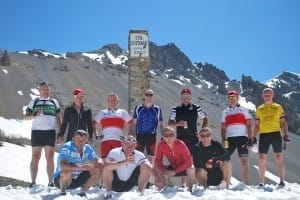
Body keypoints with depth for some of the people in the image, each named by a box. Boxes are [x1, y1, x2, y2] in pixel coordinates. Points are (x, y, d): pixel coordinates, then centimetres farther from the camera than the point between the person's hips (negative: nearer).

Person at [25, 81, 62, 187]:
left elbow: (58, 119, 14)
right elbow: (26, 116, 7)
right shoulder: (34, 101, 11)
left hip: (50, 132, 1)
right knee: (35, 157, -1)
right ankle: (33, 182, 1)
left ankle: (50, 181, 3)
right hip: (37, 131, -1)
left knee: (50, 157, 0)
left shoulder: (54, 102, 15)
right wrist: (35, 115, -13)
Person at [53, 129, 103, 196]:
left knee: (98, 170, -9)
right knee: (67, 172, -37)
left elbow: (97, 160, 3)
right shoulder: (66, 147, -22)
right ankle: (62, 192, -9)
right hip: (60, 180, -5)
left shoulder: (87, 149, -4)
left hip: (78, 180, 5)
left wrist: (99, 162, -24)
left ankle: (83, 191, 4)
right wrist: (81, 167, -48)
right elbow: (62, 166, -36)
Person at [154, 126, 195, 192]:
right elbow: (158, 160, -9)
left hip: (184, 168, -4)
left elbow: (188, 160, -26)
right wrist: (165, 170, -27)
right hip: (172, 167, 4)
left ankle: (190, 189, -14)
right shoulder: (161, 145, -17)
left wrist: (175, 172, -31)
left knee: (191, 170, -36)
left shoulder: (180, 144, -26)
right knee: (156, 169, -14)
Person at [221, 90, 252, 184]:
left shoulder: (244, 110, 11)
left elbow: (249, 125, 6)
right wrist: (223, 139, 3)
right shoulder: (225, 112, 18)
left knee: (244, 160, -8)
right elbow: (223, 128, 16)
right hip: (229, 138, 3)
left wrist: (249, 139, -4)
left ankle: (246, 183, -6)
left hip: (242, 137, -3)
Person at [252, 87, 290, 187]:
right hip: (263, 135, 2)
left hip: (276, 134, -2)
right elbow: (257, 125, 17)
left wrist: (285, 134, -4)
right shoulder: (259, 109, 15)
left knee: (279, 157, -6)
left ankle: (282, 181, -2)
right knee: (262, 158, -3)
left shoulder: (278, 107, 11)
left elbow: (283, 122, 9)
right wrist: (254, 136, 6)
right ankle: (261, 182, 4)